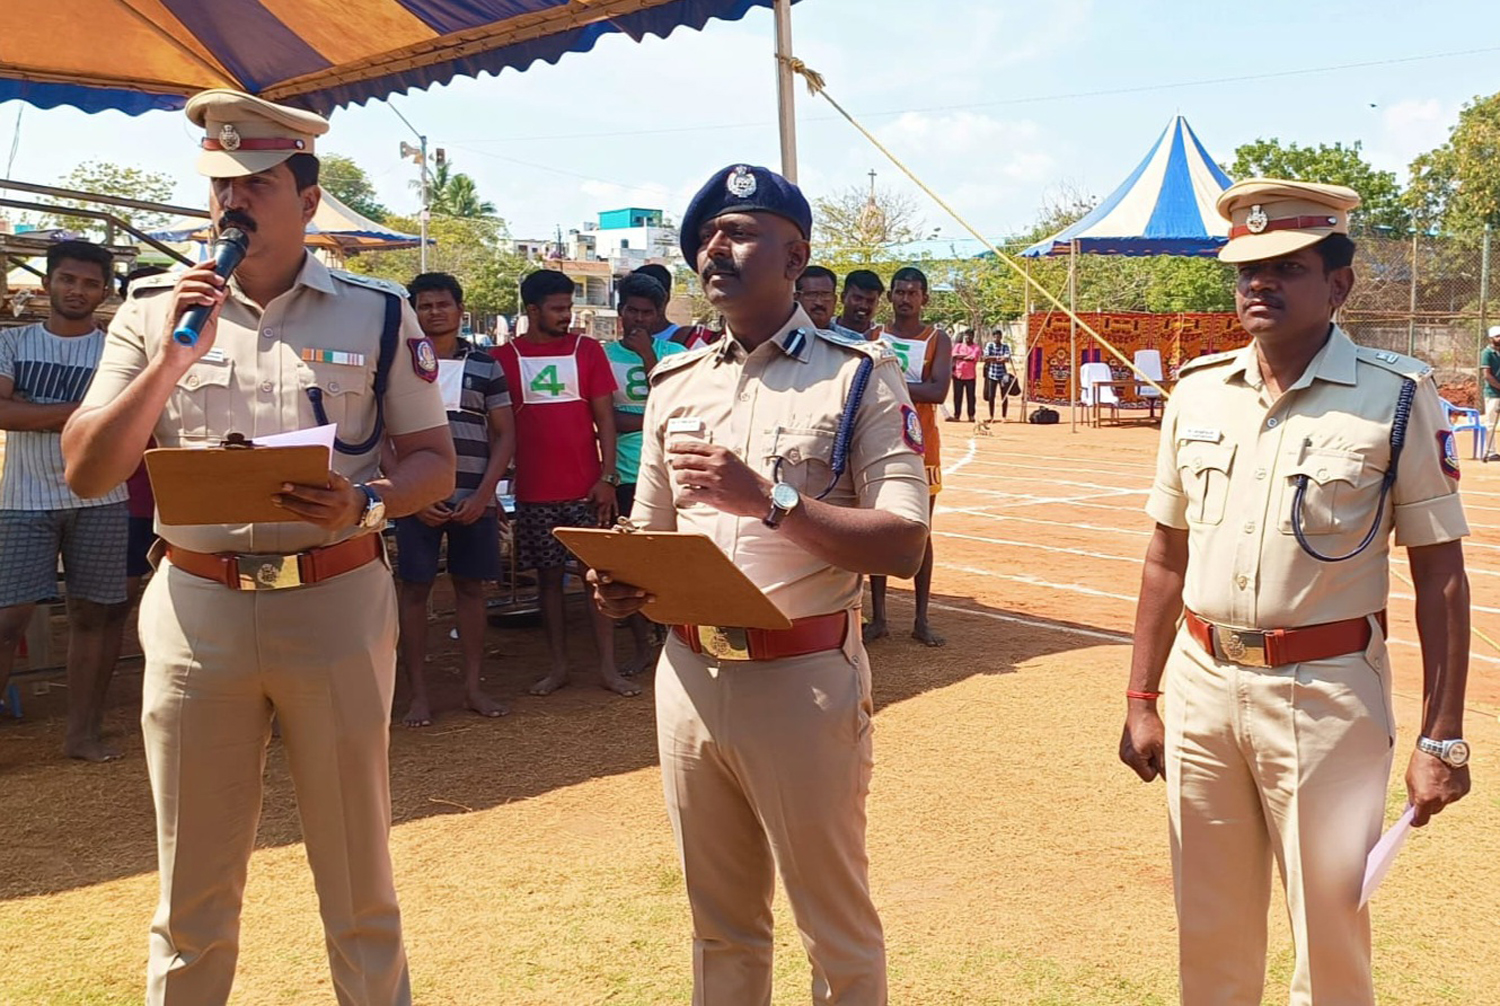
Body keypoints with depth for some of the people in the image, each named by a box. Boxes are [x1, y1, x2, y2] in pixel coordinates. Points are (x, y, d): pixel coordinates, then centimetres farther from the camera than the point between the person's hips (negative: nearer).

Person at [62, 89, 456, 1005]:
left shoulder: (378, 312, 3)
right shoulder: (156, 310, 7)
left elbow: (435, 461, 3)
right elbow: (87, 475, 1)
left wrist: (365, 504, -18)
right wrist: (170, 360, -10)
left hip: (337, 602, -1)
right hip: (194, 607, 2)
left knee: (359, 880, 11)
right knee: (193, 887, 13)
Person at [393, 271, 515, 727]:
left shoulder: (485, 365, 9)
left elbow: (504, 435, 7)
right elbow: (383, 438, 2)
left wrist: (482, 495, -4)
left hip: (474, 499, 2)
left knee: (470, 587, 7)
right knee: (415, 590, 1)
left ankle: (473, 687, 16)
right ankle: (419, 694, 9)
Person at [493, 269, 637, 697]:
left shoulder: (587, 350, 3)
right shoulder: (504, 357, 3)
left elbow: (605, 417, 2)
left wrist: (607, 476, -6)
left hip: (586, 487, 0)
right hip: (533, 492, 0)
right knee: (548, 576, 8)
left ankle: (608, 666, 9)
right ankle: (558, 665, 18)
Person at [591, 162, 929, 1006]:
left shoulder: (858, 376, -5)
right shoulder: (675, 384, 11)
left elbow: (903, 546, -14)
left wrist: (768, 498, -22)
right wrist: (621, 585, -6)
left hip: (803, 677, -5)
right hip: (690, 675, 5)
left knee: (839, 928, 10)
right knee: (720, 923, 19)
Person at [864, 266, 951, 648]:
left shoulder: (937, 339, 1)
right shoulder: (874, 338, 8)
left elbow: (938, 391, -14)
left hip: (920, 446, -2)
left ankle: (921, 620, 11)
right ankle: (878, 618, 12)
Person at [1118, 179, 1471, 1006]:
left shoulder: (1397, 397, -6)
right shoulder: (1197, 394, 5)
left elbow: (1440, 573, -5)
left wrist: (1442, 737, -8)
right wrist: (1140, 699, 9)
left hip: (1326, 693, -3)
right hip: (1201, 683, 4)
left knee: (1331, 938, 9)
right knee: (1210, 936, 16)